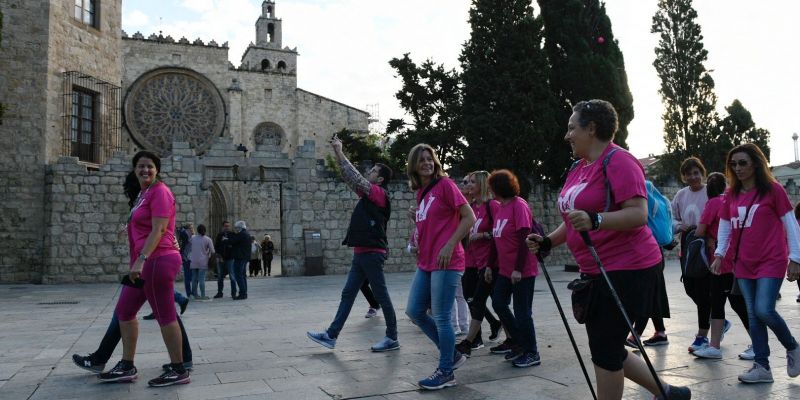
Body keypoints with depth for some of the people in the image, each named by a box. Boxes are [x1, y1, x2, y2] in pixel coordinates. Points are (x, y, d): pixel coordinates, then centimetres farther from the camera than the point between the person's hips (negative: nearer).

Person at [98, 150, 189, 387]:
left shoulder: (159, 192, -9)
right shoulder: (143, 194, 20)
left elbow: (158, 230, -19)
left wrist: (141, 259, -25)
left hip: (157, 261, -10)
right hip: (146, 263, 10)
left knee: (165, 316, -4)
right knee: (124, 310, 15)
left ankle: (179, 371, 5)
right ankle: (127, 367, 24)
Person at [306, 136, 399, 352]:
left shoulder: (380, 194, -8)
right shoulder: (368, 195, 16)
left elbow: (354, 176, -14)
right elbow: (349, 178, 18)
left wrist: (339, 152, -7)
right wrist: (337, 153, 13)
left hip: (372, 253, -9)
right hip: (362, 252, 9)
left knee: (381, 295, -2)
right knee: (347, 294, 8)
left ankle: (392, 338, 8)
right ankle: (331, 335, 10)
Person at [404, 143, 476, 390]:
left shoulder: (445, 184, -8)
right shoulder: (420, 192, 15)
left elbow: (469, 217, -12)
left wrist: (449, 246, -17)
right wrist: (416, 218, 6)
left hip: (446, 262, -9)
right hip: (425, 263, 9)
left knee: (441, 317, -4)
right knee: (414, 311, 10)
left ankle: (446, 372, 12)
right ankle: (452, 355, 23)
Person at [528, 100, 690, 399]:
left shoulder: (619, 161, -14)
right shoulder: (578, 167, 13)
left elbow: (638, 214, -24)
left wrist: (595, 220, -38)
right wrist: (547, 242, 8)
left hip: (625, 268, -10)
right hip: (596, 271, 10)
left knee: (605, 350, -2)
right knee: (606, 349, 17)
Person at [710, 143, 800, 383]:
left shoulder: (773, 190, -6)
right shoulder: (731, 195, 7)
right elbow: (725, 226, 12)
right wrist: (719, 254, 2)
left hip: (771, 261, -5)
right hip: (744, 263, 5)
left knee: (764, 310, -14)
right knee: (753, 315, 4)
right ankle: (762, 367, 10)